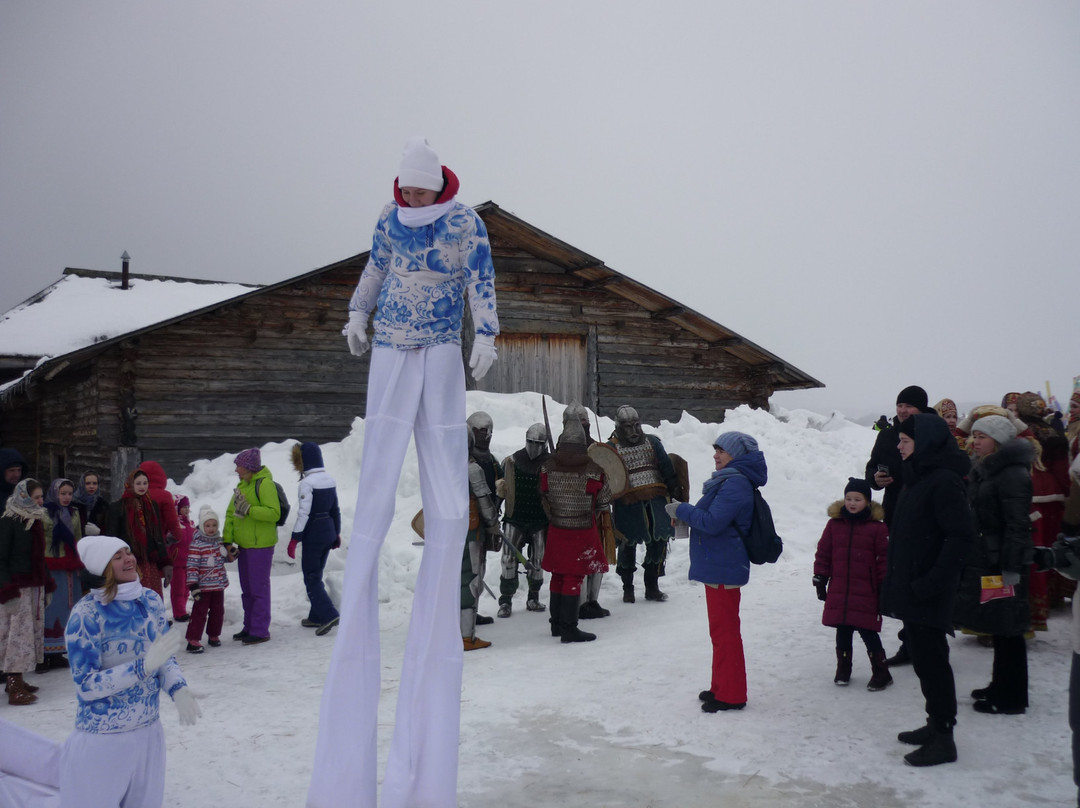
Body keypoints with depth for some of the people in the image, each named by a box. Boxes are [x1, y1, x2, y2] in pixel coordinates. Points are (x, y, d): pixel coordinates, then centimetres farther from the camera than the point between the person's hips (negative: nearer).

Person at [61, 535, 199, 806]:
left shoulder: (150, 600, -2)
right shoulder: (86, 614, -18)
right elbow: (86, 685, -18)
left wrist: (178, 690, -14)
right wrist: (143, 666, -29)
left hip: (150, 733, 5)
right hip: (102, 740, -5)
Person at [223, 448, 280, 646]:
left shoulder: (265, 484, -12)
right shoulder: (243, 485, 15)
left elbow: (274, 513, -21)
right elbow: (231, 512, 13)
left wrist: (249, 510, -26)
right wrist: (227, 540, 4)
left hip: (261, 545, -9)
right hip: (244, 545, 9)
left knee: (259, 588, -4)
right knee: (247, 589, 16)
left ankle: (260, 631, 1)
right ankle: (249, 627, 26)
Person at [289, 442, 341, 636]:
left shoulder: (307, 483, -16)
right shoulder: (330, 480, 7)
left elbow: (304, 513, -19)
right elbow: (335, 510, 13)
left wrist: (294, 539, -15)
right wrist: (337, 533, 21)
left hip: (313, 534, -8)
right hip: (329, 532, 8)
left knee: (311, 578, -2)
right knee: (316, 575, 17)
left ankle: (329, 614, -14)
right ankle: (316, 617, 21)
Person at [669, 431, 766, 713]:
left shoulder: (735, 484, -19)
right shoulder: (731, 481, 15)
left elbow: (712, 522, -24)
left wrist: (681, 510, -12)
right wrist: (685, 512, 8)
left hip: (724, 570, -11)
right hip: (718, 567, 11)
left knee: (725, 631, -4)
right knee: (721, 630, 18)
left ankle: (731, 695, 4)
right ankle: (721, 687, 29)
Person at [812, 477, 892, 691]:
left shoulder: (877, 527, -4)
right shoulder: (834, 523, 4)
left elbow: (884, 557, -1)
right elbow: (823, 553, 9)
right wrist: (820, 580, 8)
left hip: (866, 592, -3)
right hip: (839, 591, 3)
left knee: (868, 633, -2)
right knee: (843, 632, 12)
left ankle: (881, 672, 12)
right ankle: (843, 668, 27)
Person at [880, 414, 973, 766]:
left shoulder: (944, 480, -17)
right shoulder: (917, 477, 13)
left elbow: (960, 536, -23)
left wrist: (932, 582, -25)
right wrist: (894, 583, 17)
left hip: (928, 595, -10)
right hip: (909, 589, 10)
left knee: (932, 661, -2)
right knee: (922, 659, 17)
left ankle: (943, 738, 6)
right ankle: (936, 725, 28)